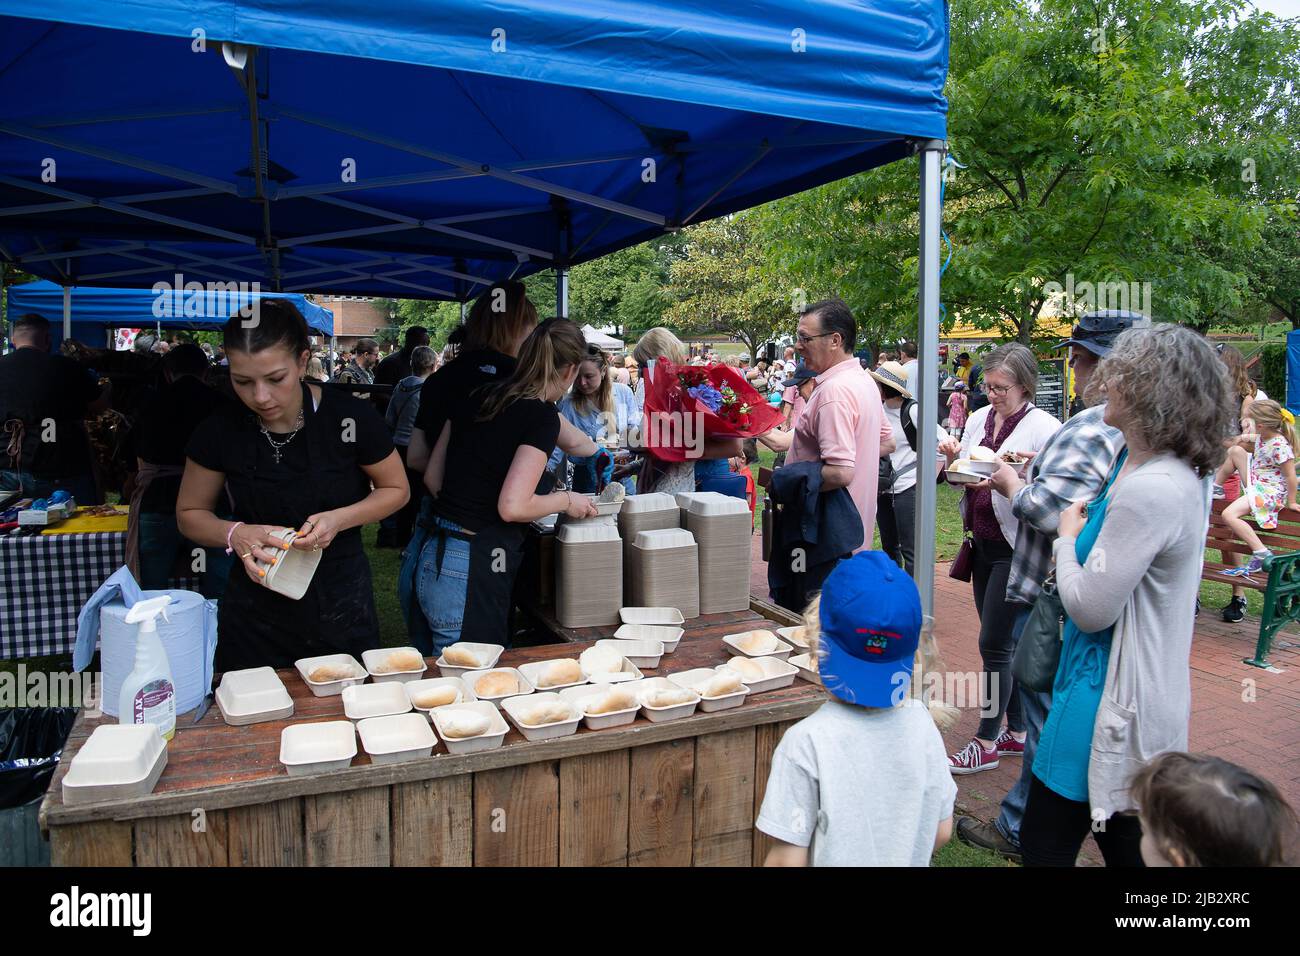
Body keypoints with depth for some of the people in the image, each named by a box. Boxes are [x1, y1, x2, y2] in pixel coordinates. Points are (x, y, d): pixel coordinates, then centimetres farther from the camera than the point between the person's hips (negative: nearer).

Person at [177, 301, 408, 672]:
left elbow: (396, 490, -1)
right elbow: (189, 514, 5)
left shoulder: (350, 417, -14)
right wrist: (234, 534, -17)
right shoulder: (219, 432, -9)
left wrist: (338, 519, -19)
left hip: (340, 608, -1)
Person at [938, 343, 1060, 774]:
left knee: (994, 646, -3)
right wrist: (953, 459, -6)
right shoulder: (979, 419, 7)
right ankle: (1017, 731, 29)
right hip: (983, 544, 7)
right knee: (1006, 643, 16)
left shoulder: (1045, 428, -13)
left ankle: (986, 742, 10)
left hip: (1017, 549, -7)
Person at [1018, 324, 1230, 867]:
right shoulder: (1185, 475, 7)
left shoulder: (1148, 491, -27)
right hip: (1149, 695, 10)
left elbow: (1089, 608, -22)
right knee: (1126, 845, 23)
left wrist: (1067, 537, -7)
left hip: (1110, 699, -10)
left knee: (1044, 846, 6)